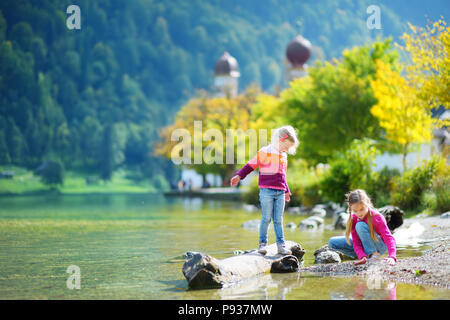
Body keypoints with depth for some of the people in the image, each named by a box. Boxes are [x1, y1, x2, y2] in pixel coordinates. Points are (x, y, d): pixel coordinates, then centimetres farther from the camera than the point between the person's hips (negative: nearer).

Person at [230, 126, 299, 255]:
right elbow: (251, 165, -1)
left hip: (280, 192, 5)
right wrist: (239, 176, -10)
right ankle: (263, 244, 5)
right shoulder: (264, 152, -3)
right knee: (266, 218, -3)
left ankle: (281, 245, 5)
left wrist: (287, 191, 36)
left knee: (278, 220, 5)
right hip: (266, 191, -5)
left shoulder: (283, 156, 17)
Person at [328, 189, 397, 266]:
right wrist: (362, 256, -36)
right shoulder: (353, 219, -12)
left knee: (360, 225, -30)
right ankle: (363, 255, -5)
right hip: (364, 246, 6)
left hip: (380, 247, -6)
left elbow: (388, 237, -31)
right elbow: (356, 242, -16)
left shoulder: (377, 217, -25)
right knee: (332, 242, -9)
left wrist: (392, 257, -47)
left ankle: (374, 255, -23)